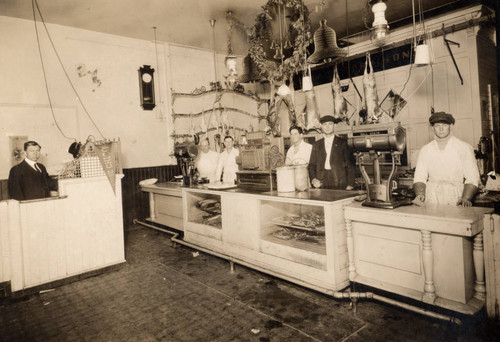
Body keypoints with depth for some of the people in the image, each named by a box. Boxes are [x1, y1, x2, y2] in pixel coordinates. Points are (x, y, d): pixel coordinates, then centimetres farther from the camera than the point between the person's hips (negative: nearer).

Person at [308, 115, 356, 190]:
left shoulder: (342, 142, 6)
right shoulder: (316, 144, 13)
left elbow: (350, 164, 3)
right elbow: (311, 165, 12)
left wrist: (350, 185, -4)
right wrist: (313, 179, -6)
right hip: (321, 184, 2)